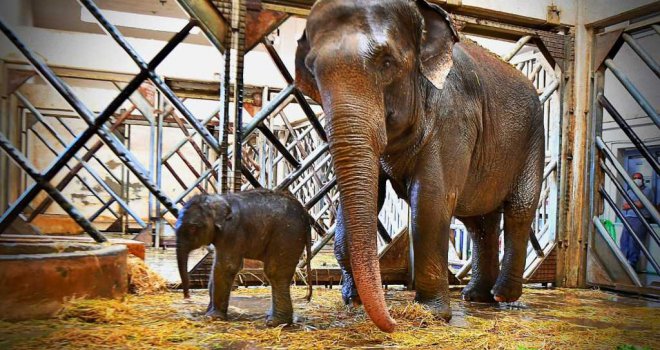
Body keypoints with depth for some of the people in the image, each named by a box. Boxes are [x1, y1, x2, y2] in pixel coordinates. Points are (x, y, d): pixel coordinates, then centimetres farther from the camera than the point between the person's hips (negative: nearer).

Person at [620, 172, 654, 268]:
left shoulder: (647, 190, 8)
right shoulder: (629, 191, 23)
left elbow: (641, 204, -6)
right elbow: (624, 206, 11)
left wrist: (629, 205, 4)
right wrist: (635, 204, -4)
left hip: (640, 219, -5)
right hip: (628, 218, 5)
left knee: (634, 242, -12)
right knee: (624, 240, -6)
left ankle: (632, 263, -11)